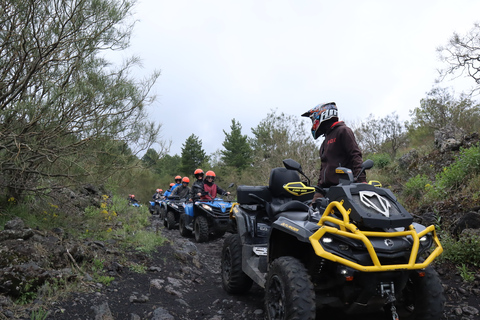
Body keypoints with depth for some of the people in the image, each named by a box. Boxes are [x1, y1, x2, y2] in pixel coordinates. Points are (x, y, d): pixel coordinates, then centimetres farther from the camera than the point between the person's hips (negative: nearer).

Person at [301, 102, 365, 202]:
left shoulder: (343, 131, 1)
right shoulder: (326, 140, 28)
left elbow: (355, 155, -9)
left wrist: (361, 179, -20)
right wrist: (319, 185, 25)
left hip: (341, 186, -8)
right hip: (324, 188, 8)